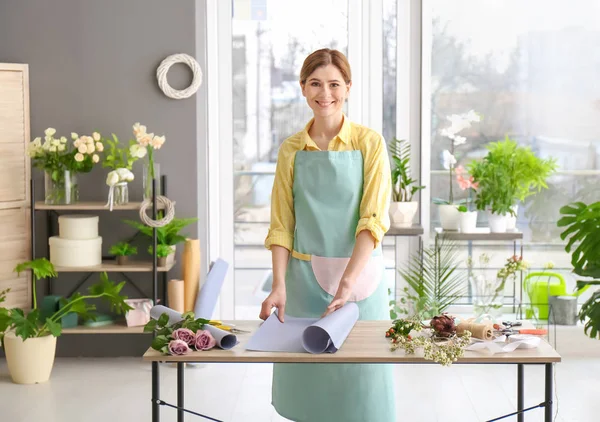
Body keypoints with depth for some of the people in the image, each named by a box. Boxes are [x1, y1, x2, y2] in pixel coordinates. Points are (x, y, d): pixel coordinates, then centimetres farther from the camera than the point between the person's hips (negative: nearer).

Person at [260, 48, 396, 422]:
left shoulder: (369, 143, -4)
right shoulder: (291, 150, 5)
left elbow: (374, 220, -11)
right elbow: (281, 224, 4)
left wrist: (346, 284, -21)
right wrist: (279, 285, -11)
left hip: (359, 275, -2)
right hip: (304, 278, 2)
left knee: (360, 375, 3)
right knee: (308, 378, 7)